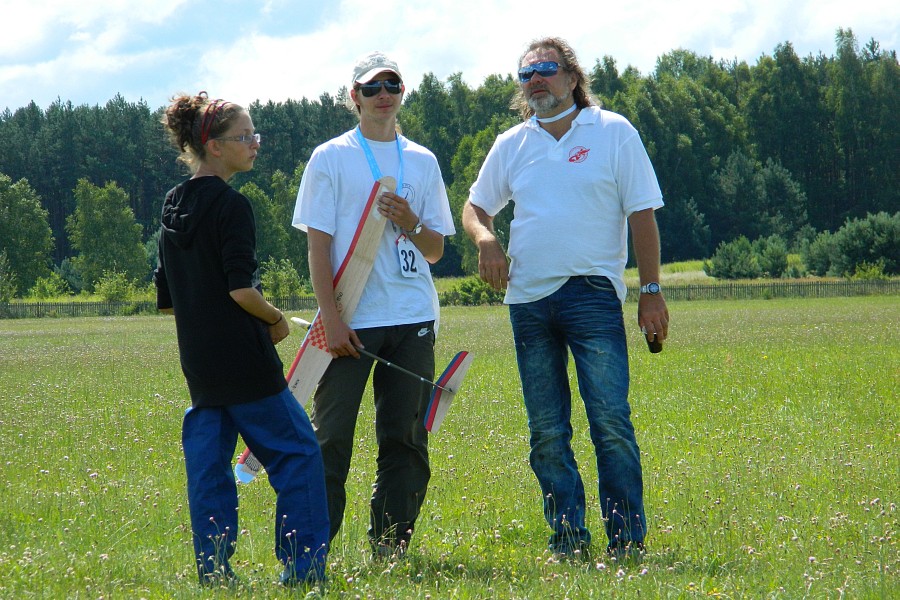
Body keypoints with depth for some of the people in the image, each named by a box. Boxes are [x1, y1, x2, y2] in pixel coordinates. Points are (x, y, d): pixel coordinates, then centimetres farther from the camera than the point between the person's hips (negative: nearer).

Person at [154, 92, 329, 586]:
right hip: (243, 360, -8)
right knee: (297, 450, 1)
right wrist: (276, 320, -4)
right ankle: (304, 569, -1)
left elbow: (166, 299, 16)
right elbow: (242, 290, -21)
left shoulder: (174, 207, 11)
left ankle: (213, 572, 7)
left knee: (208, 465, 8)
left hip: (197, 361, 8)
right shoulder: (230, 206, -14)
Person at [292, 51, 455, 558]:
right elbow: (319, 244, -2)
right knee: (331, 437, -6)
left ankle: (390, 545, 11)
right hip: (351, 321, -4)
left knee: (406, 439, 4)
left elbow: (436, 251, 15)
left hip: (413, 321, 4)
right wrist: (331, 317, -11)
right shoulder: (332, 157, 3)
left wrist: (410, 224, -7)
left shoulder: (422, 161, 14)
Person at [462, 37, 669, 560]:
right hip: (528, 299, 4)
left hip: (592, 295, -4)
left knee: (611, 422, -11)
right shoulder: (511, 145, 13)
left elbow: (642, 214, 1)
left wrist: (652, 292, -5)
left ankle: (628, 541, -6)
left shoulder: (613, 133, 2)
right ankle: (568, 541, 11)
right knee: (547, 433, 5)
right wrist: (485, 238, -1)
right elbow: (475, 206, 23)